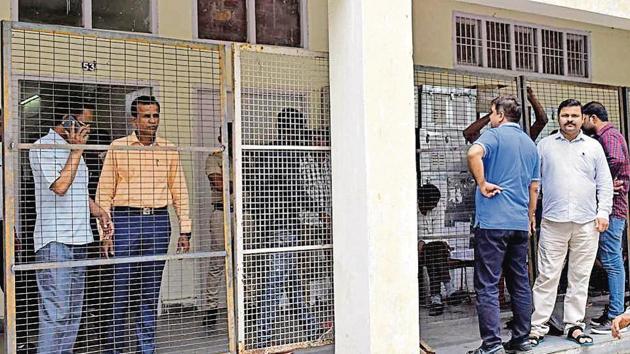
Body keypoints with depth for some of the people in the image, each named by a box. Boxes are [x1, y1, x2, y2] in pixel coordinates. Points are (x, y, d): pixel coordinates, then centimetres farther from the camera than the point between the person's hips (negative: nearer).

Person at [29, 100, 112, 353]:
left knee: (73, 311, 11)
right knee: (56, 311, -10)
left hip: (78, 240, 9)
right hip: (55, 241, -9)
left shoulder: (72, 148, 19)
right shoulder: (43, 148, -7)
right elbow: (60, 186, -20)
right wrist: (77, 150, -13)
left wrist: (99, 212, 15)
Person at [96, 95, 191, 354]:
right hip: (126, 220, -2)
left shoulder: (169, 150, 9)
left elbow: (180, 192, 11)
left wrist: (185, 231, 6)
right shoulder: (117, 147, 2)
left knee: (152, 289, 7)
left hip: (159, 221, 2)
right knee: (122, 288, 1)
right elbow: (104, 193, 1)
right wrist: (105, 233, -5)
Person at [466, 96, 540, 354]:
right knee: (520, 283, 13)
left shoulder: (495, 134, -4)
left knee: (487, 285, -5)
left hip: (492, 220, -7)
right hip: (520, 223, 7)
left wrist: (482, 184, -16)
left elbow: (474, 153, -27)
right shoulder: (530, 144, 17)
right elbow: (534, 187, 20)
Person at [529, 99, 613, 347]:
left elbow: (605, 183, 10)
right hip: (553, 221, -1)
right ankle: (538, 326, 4)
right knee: (547, 276, -2)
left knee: (580, 277, 7)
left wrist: (603, 212, 0)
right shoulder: (545, 145, 8)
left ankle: (574, 325, 16)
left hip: (587, 223, 2)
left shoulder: (593, 147, 11)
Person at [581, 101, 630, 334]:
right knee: (610, 260, 14)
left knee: (611, 262, -7)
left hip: (611, 206, -10)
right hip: (609, 206, 10)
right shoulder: (602, 136, 21)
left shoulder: (608, 135, -10)